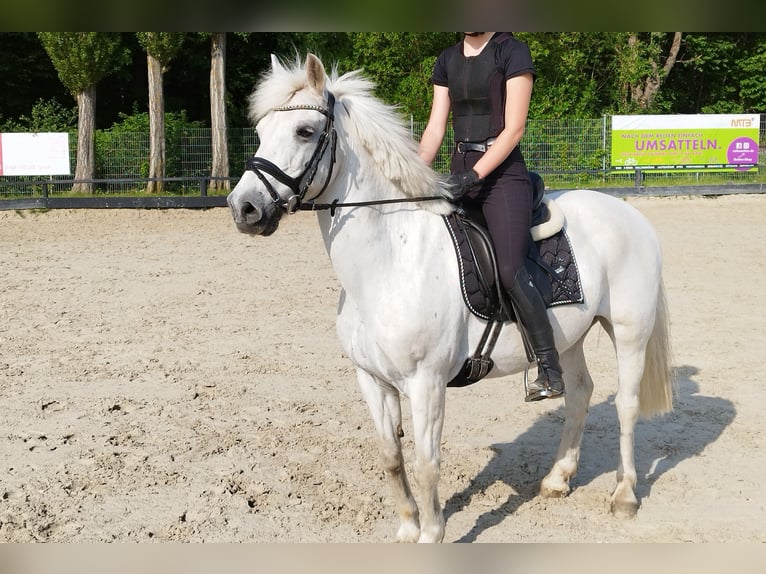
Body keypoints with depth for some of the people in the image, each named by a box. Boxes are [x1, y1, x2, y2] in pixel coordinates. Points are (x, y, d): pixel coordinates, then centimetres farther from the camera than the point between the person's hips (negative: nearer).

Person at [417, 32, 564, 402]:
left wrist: (474, 175, -19)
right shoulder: (448, 60, 15)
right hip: (459, 174, 7)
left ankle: (550, 369, -15)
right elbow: (435, 130, 12)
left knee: (510, 270, -20)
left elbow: (514, 128, -11)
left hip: (502, 173, -7)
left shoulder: (512, 51, -3)